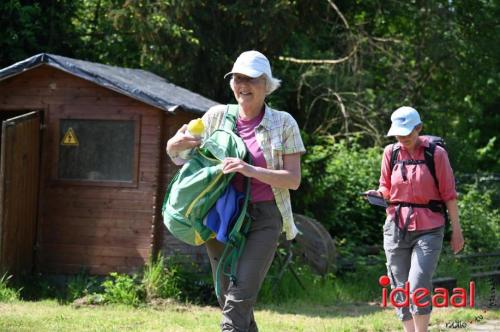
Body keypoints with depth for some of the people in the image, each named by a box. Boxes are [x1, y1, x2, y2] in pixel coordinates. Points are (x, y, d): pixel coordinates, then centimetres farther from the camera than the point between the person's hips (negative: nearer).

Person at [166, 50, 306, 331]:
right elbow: (177, 150, 17)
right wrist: (175, 145, -8)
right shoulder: (218, 116, 5)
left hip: (264, 218, -4)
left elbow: (293, 180, -5)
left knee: (240, 297, -17)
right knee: (228, 298, 8)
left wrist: (252, 171, -19)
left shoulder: (283, 123, -1)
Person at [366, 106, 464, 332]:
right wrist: (378, 194, -8)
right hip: (396, 227, 4)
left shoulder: (436, 153, -3)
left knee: (418, 285, -17)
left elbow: (448, 194, 0)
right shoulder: (391, 152, 7)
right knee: (401, 289, 5)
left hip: (428, 229, -4)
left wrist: (456, 229, 0)